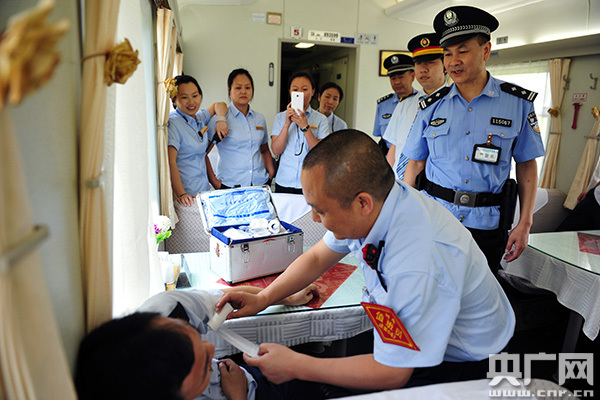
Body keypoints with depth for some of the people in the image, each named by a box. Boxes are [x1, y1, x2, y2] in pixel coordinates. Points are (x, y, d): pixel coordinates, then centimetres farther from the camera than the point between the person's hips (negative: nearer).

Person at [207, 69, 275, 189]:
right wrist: (214, 181, -10)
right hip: (230, 186, -4)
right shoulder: (219, 119, -3)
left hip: (260, 184, 4)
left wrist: (271, 174, 9)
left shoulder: (259, 118, 11)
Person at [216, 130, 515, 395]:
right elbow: (318, 257, 2)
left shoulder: (419, 265, -40)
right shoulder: (375, 204, -17)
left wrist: (295, 366, -22)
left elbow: (393, 373, -29)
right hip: (405, 331, 7)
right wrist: (262, 299, -7)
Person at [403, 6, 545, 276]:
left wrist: (524, 223, -2)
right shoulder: (432, 108, 2)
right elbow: (415, 164, 6)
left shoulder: (518, 103, -1)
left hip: (486, 225, 0)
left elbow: (527, 165, 4)